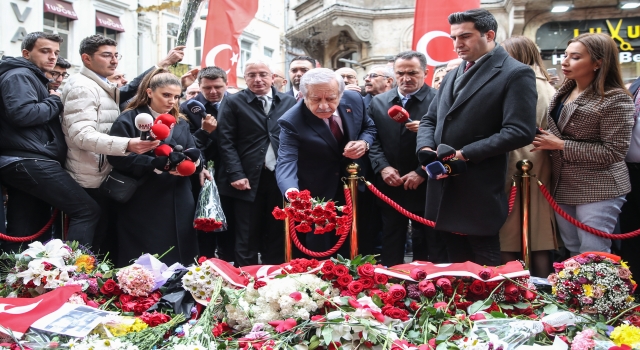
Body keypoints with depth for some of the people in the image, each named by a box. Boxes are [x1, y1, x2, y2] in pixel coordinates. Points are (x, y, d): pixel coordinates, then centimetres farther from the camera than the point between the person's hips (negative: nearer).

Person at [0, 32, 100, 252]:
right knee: (87, 210, -16)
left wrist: (53, 101, 14)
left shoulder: (33, 78, 27)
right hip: (30, 161, -11)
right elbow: (22, 113, -23)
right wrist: (55, 101, -8)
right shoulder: (19, 75, -5)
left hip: (23, 162, 11)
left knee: (24, 236, 11)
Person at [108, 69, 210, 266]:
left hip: (179, 205, 6)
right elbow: (118, 157, -15)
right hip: (144, 207, -5)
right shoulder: (129, 120, -3)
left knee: (179, 262, 7)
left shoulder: (181, 123, 17)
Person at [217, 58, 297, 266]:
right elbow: (226, 142, -2)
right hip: (249, 180, -2)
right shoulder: (233, 103, 4)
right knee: (247, 240, 6)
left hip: (282, 178, 2)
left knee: (278, 239, 11)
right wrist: (236, 174, -11)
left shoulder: (289, 102, 9)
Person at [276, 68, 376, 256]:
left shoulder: (355, 100, -12)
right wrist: (292, 192, -56)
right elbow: (286, 161, -36)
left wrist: (364, 143, -18)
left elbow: (369, 127, 6)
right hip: (316, 197, -4)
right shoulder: (292, 121, -26)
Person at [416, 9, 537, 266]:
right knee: (455, 264, 17)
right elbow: (430, 119, 18)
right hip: (445, 188, 7)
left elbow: (520, 131, -19)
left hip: (479, 194, -7)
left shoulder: (515, 74, -8)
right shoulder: (453, 75, 18)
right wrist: (426, 148, -4)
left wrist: (464, 154, -20)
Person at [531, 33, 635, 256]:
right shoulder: (565, 91, 7)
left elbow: (613, 152, -19)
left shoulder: (615, 99, -16)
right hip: (563, 186, 8)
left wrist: (561, 145, -20)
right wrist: (546, 141, -1)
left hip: (598, 190, -8)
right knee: (572, 253, 17)